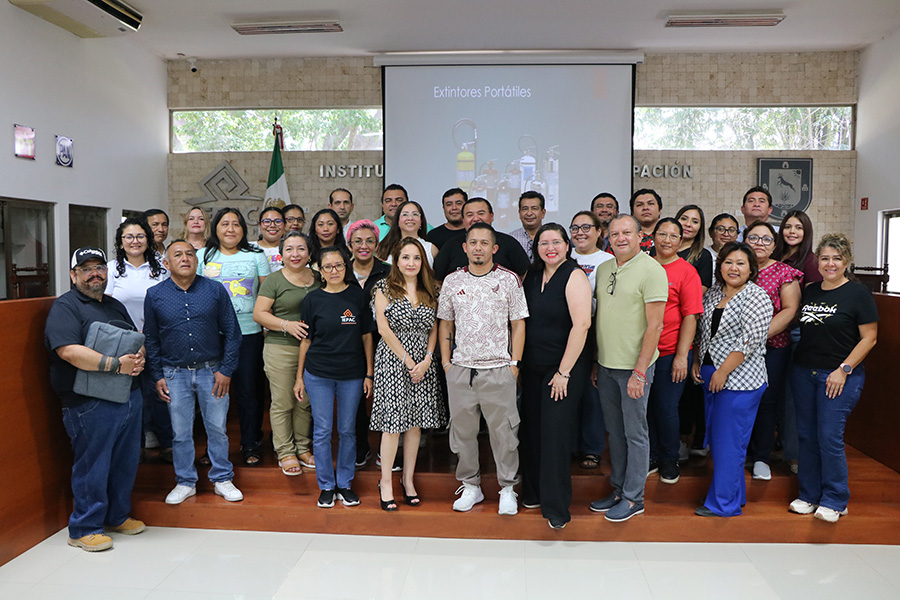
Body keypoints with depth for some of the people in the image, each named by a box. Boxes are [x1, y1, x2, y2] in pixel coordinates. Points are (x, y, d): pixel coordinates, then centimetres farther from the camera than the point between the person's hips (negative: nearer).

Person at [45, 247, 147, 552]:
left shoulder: (116, 306, 17)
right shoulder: (65, 307, -7)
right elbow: (69, 351, -22)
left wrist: (139, 359, -2)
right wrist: (117, 364, -23)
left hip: (129, 398, 8)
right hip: (90, 404, -7)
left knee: (126, 461, 15)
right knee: (92, 466, 2)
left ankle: (117, 516, 31)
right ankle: (84, 529, 17)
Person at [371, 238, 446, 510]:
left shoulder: (430, 291, 10)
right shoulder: (384, 287, -1)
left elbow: (434, 329, 10)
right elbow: (384, 328, -7)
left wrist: (427, 360, -4)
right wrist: (408, 360, -9)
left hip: (423, 363, 4)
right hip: (392, 360, -4)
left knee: (416, 421, 7)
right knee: (392, 421, -4)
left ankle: (408, 479, 20)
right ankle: (386, 482, 10)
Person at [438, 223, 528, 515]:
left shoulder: (509, 280, 1)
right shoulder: (452, 281, 7)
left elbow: (518, 324, 3)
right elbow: (445, 324, 13)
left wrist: (514, 363, -3)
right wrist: (446, 362, 6)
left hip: (499, 369, -2)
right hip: (460, 370, 3)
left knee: (503, 430, 3)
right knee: (462, 430, 10)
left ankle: (507, 488, 20)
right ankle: (470, 486, 26)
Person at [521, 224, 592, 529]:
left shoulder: (574, 276, -12)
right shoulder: (533, 275, 8)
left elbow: (581, 324, -20)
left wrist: (564, 371, -20)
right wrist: (518, 360, 10)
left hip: (565, 367, -6)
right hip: (532, 367, 6)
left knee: (556, 432, -4)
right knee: (532, 429, 12)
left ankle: (556, 506, 10)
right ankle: (533, 492, 29)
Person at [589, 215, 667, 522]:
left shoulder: (651, 270, -11)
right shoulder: (603, 269, 10)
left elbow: (655, 325, -15)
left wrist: (639, 371, -18)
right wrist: (594, 362, 15)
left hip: (634, 367, -6)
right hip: (605, 364, 7)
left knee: (635, 433, 5)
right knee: (615, 431, 16)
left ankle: (633, 497, 18)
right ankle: (618, 489, 29)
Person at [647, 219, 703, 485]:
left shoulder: (687, 272, -4)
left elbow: (690, 317, -7)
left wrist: (681, 356, -12)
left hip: (671, 353, -4)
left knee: (667, 409, 4)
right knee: (646, 407, 11)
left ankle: (670, 461, 24)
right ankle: (652, 457, 29)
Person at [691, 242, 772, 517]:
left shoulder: (756, 297, -11)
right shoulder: (713, 292, 11)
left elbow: (751, 340, -19)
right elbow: (701, 330, 19)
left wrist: (723, 371, -19)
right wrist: (697, 361, 11)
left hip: (739, 380, -8)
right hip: (711, 376, 8)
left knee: (728, 442, -1)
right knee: (716, 437, 15)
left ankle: (723, 504, 11)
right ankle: (735, 494, 30)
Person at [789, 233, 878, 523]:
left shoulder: (858, 293, -5)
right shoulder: (809, 291, 10)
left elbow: (869, 338, -8)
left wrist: (844, 369, -13)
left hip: (840, 376, -5)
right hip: (803, 372, 5)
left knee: (830, 437, -5)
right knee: (807, 435, 9)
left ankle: (834, 501, 12)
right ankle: (809, 495, 22)